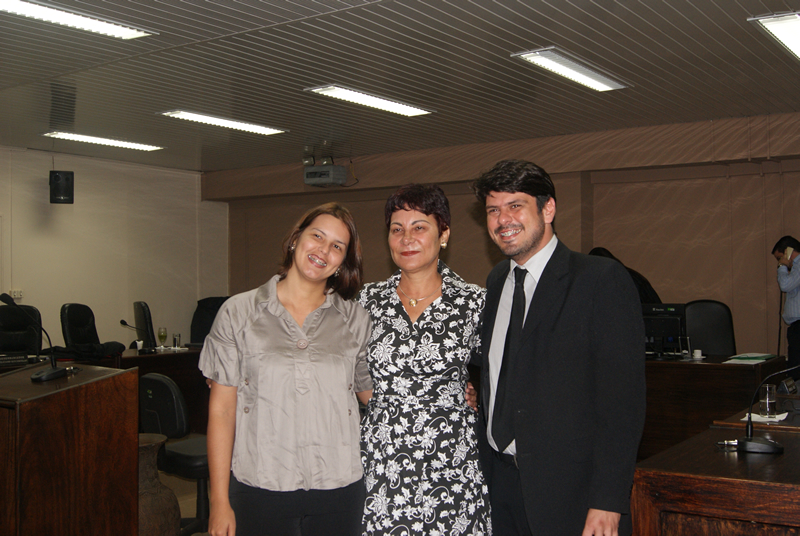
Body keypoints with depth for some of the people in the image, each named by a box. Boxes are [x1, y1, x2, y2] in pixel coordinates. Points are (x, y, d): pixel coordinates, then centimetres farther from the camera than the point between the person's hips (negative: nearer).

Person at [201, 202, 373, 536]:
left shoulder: (356, 319, 5)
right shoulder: (238, 313, 0)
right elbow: (221, 409, 0)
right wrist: (219, 501, -2)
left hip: (338, 487, 1)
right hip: (259, 487, -1)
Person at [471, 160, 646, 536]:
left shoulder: (602, 280, -12)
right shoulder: (496, 281, 10)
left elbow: (622, 398, -15)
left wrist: (607, 502, -19)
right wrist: (486, 460, 8)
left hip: (567, 489, -5)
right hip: (500, 477, 6)